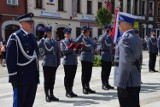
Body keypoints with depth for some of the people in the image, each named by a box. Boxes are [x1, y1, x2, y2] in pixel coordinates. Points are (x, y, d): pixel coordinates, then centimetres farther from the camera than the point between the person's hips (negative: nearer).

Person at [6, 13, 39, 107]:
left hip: (33, 78, 7)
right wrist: (13, 76, -17)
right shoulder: (15, 37, -10)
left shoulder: (32, 37, 13)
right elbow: (10, 59, -14)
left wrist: (37, 74, 16)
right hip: (21, 78, -7)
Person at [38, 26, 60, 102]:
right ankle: (47, 96, 11)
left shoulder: (55, 42, 14)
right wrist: (43, 38, -19)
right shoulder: (44, 41, 0)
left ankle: (51, 95, 20)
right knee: (47, 80, 3)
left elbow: (58, 53, 15)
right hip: (47, 63, -4)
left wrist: (58, 62, 8)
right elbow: (38, 46, -24)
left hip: (54, 63, 5)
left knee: (52, 80, 10)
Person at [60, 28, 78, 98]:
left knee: (72, 77, 9)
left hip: (74, 62, 5)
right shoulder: (63, 42, 2)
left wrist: (76, 49, -8)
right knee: (67, 77, 1)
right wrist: (71, 49, -17)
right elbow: (63, 51, -10)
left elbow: (76, 50, 13)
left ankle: (70, 91, 19)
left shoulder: (74, 41, 17)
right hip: (67, 62, -5)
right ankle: (67, 92, 9)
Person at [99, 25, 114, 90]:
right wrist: (106, 33, -21)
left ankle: (107, 83, 19)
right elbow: (101, 40, -29)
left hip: (110, 57, 6)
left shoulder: (110, 37, 16)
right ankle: (103, 84, 6)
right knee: (104, 71, 0)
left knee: (108, 71, 11)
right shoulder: (102, 36, -4)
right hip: (105, 56, -6)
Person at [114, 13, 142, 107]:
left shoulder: (126, 38, -16)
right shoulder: (136, 38, 15)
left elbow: (125, 63, -24)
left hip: (127, 83, -10)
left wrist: (121, 84, -22)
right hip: (136, 82, 10)